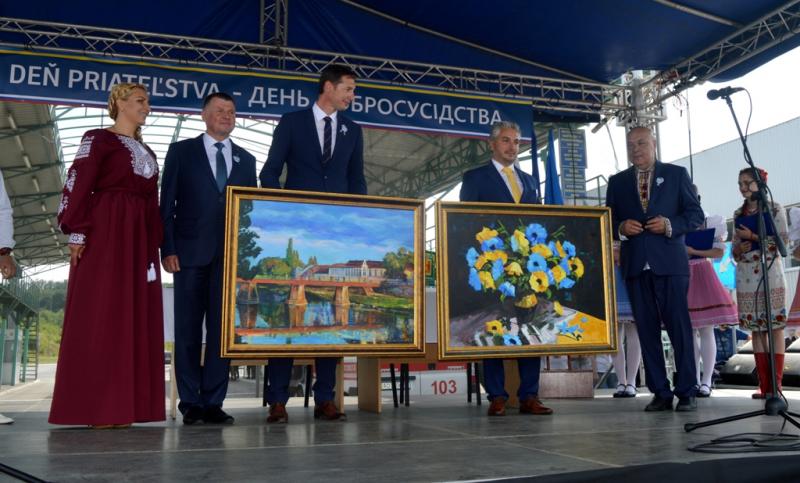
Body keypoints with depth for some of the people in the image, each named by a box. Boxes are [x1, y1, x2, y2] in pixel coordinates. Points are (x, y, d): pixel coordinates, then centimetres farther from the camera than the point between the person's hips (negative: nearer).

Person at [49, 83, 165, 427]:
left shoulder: (146, 152, 22)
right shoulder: (98, 139, 3)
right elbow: (77, 186, -6)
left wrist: (157, 244, 11)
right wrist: (77, 233, -15)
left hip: (139, 238, 7)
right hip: (105, 232, -7)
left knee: (134, 317, 3)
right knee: (100, 315, -7)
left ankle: (121, 405, 7)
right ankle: (95, 407, -4)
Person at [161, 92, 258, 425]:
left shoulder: (246, 160, 16)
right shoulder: (182, 151, 8)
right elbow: (167, 204, 3)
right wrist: (167, 248, -6)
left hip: (230, 254, 2)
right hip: (191, 251, -2)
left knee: (223, 329, 1)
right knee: (188, 329, 2)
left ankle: (213, 402, 7)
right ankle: (191, 402, 10)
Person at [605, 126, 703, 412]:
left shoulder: (676, 174, 9)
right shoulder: (617, 182, 16)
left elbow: (695, 214, 5)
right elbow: (608, 220, 14)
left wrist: (670, 225, -12)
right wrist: (621, 228, -7)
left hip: (670, 263, -2)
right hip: (635, 265, 3)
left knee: (679, 326, -3)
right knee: (647, 330, 3)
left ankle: (686, 393, 4)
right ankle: (661, 393, 9)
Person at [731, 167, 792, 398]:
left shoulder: (774, 209, 2)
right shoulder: (738, 214, 14)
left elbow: (783, 240, -6)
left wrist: (753, 237, -12)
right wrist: (738, 249, -5)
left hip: (770, 273, -4)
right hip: (746, 277, 4)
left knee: (775, 327, -5)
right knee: (756, 328, 4)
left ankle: (776, 384, -2)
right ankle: (764, 384, 9)